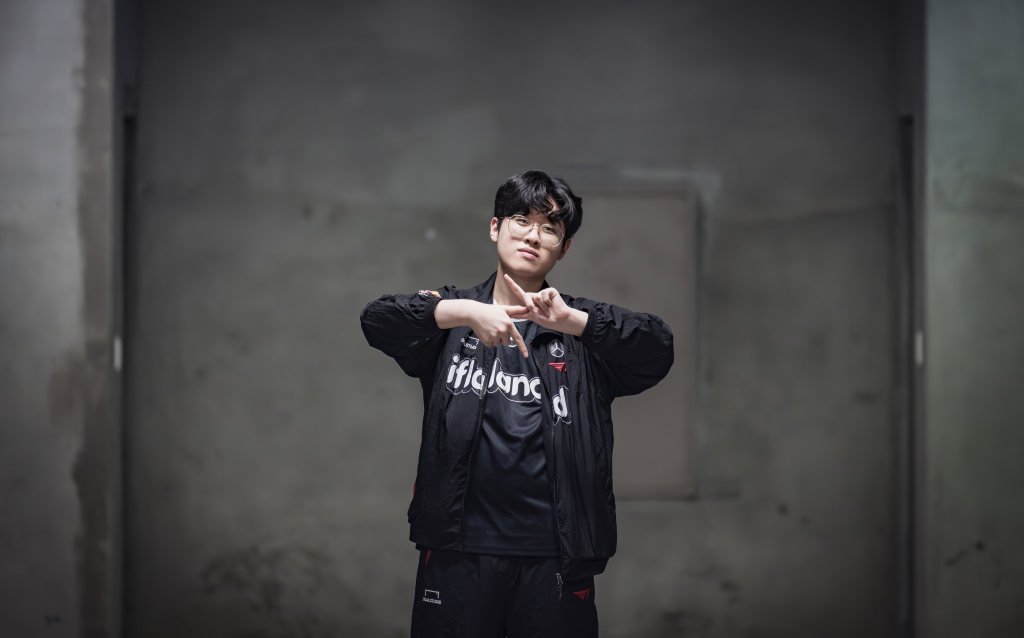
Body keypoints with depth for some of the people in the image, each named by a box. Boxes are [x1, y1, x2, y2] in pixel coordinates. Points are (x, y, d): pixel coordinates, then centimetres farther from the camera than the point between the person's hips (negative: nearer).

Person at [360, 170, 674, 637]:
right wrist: (466, 312, -24)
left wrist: (570, 320, -21)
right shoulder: (449, 312, 10)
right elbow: (376, 319, -8)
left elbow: (659, 349, -7)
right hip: (458, 551, 0)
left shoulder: (585, 329, 10)